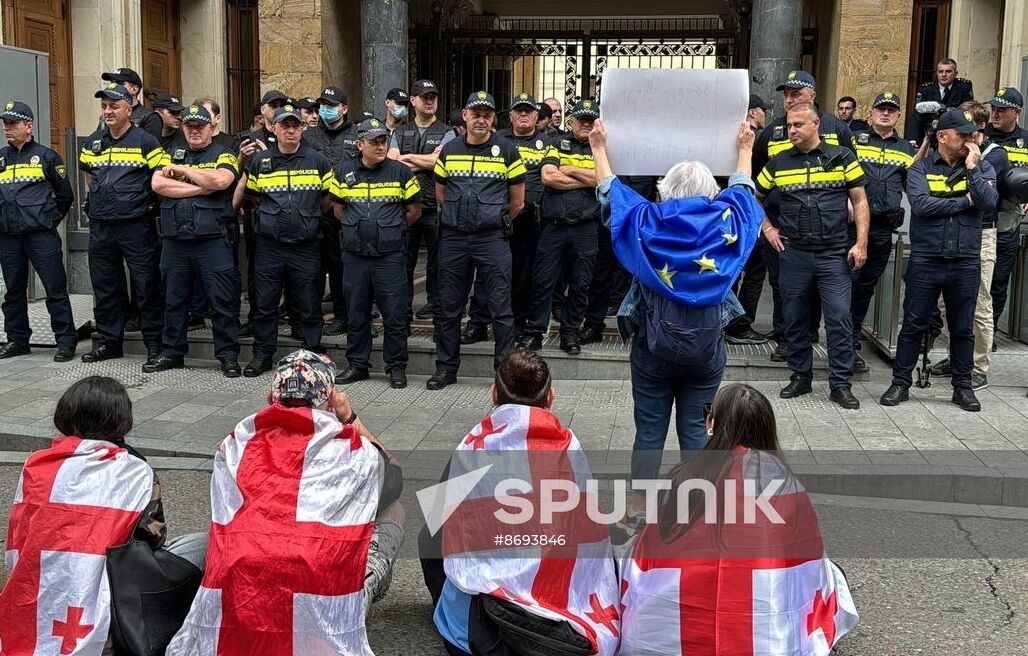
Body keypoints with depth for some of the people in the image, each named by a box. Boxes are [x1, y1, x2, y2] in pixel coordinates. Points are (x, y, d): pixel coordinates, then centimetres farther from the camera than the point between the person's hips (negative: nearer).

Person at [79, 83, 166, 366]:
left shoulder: (145, 141, -5)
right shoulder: (92, 142, 11)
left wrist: (143, 200, -3)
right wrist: (102, 198, 17)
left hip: (135, 225, -6)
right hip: (100, 226, 6)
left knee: (146, 285, -2)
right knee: (105, 287, 11)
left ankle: (155, 343, 6)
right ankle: (110, 341, 22)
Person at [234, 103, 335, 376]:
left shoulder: (318, 161, 3)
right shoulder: (260, 161, 7)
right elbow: (250, 195, 19)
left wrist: (310, 213, 4)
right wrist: (273, 211, 10)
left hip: (306, 246, -1)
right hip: (269, 244, 1)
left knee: (309, 305, 4)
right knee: (265, 303, 6)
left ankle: (314, 353, 15)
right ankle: (262, 354, 17)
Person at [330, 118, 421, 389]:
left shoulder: (400, 172, 0)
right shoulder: (344, 172, 6)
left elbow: (414, 210, 8)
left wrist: (391, 230, 8)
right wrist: (358, 230, 11)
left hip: (390, 257, -2)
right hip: (354, 256, 2)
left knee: (395, 315, 0)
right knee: (356, 314, 10)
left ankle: (396, 366, 12)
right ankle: (357, 364, 22)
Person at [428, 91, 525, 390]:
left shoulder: (507, 150, 2)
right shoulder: (448, 151, 9)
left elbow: (517, 202, 6)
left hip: (492, 239, -3)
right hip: (453, 238, 3)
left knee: (500, 306, -1)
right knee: (448, 306, 8)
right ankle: (446, 367, 19)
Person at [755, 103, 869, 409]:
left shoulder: (842, 157, 1)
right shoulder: (778, 163, 6)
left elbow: (860, 202, 3)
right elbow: (754, 199, 19)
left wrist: (861, 243, -5)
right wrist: (767, 227, 7)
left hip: (834, 255, -2)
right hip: (793, 255, 2)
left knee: (840, 317, -5)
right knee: (794, 318, 8)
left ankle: (840, 383, 4)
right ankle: (800, 376, 22)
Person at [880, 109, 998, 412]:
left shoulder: (982, 168, 7)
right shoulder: (922, 168, 1)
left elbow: (989, 203, -10)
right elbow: (921, 204, -16)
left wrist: (972, 168, -11)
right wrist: (965, 201, -8)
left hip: (966, 262, 2)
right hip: (925, 260, -2)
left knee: (963, 329, 10)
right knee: (913, 325, 4)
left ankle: (962, 385, 22)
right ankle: (900, 383, 15)